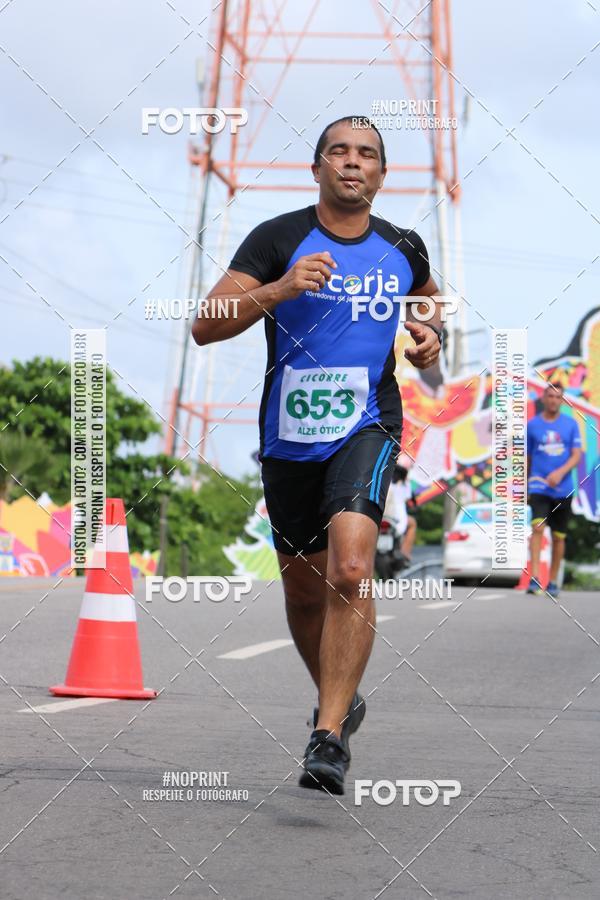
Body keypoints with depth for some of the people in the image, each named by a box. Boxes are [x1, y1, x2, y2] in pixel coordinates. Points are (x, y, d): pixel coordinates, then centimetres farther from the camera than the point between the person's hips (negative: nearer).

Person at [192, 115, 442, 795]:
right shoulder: (277, 239, -4)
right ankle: (340, 699, 40)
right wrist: (279, 290, -27)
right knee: (304, 589, 13)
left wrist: (431, 333, 7)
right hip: (289, 435, 1)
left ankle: (329, 736, -20)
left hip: (366, 428, -1)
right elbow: (205, 327, -13)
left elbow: (427, 298, 30)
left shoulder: (403, 249, 5)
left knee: (351, 567, -24)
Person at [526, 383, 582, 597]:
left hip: (563, 489, 1)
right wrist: (525, 489, 15)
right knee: (538, 527, -20)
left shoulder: (571, 424, 5)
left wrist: (560, 472, -18)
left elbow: (576, 455, 0)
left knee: (558, 536, 6)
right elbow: (527, 458, 12)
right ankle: (534, 578, -25)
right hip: (539, 487, -1)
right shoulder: (532, 425, 4)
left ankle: (553, 582, 18)